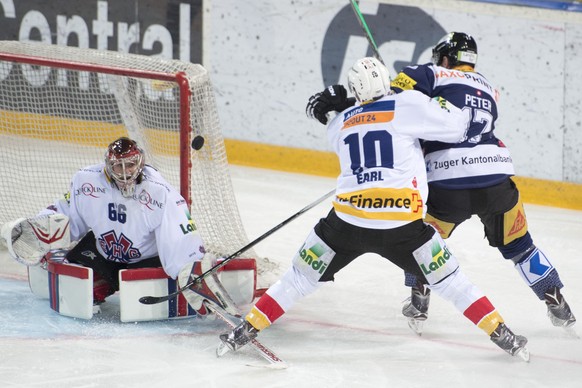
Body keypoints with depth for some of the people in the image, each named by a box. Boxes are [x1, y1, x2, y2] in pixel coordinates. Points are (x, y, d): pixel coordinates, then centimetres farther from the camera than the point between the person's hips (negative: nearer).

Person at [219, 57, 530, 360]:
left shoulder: (339, 125, 15)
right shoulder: (409, 105, 1)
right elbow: (456, 125, 2)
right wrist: (437, 102, 20)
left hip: (348, 220, 2)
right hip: (401, 225, -2)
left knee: (302, 277, 17)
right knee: (448, 280, 14)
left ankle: (246, 330, 15)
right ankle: (501, 334, 13)